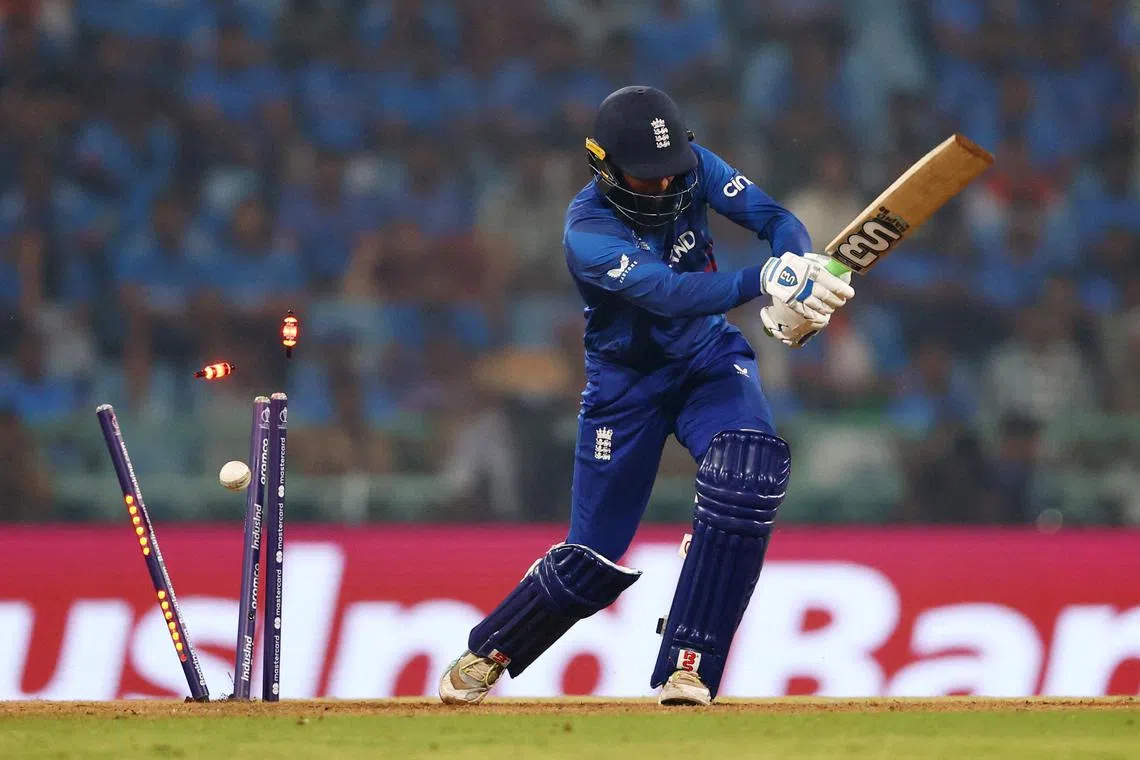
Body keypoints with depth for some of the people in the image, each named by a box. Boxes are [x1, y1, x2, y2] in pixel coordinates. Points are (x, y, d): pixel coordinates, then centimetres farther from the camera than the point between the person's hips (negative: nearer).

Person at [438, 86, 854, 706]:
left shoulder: (693, 168, -14)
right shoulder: (587, 231, -28)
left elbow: (774, 218, -20)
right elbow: (667, 292, -42)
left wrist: (798, 269, -43)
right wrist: (766, 281, -55)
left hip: (709, 359, 3)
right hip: (626, 381, -3)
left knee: (748, 469, -29)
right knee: (596, 557, 0)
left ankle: (687, 672, -23)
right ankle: (486, 654, 31)